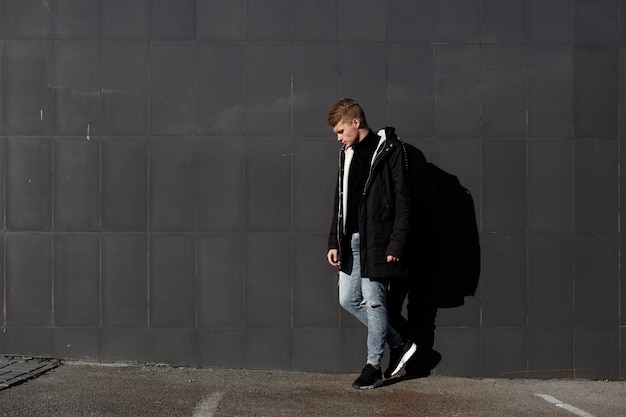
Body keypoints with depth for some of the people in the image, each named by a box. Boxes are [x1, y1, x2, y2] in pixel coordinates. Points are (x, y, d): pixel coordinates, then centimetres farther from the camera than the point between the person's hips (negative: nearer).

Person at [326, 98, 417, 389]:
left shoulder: (388, 150, -8)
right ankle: (398, 344, 21)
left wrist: (396, 245, -16)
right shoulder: (347, 154, 14)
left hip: (376, 240, -8)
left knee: (373, 300, -3)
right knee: (348, 299, 7)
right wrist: (334, 242, 11)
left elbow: (402, 201, -12)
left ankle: (373, 366, 10)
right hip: (351, 241, 8)